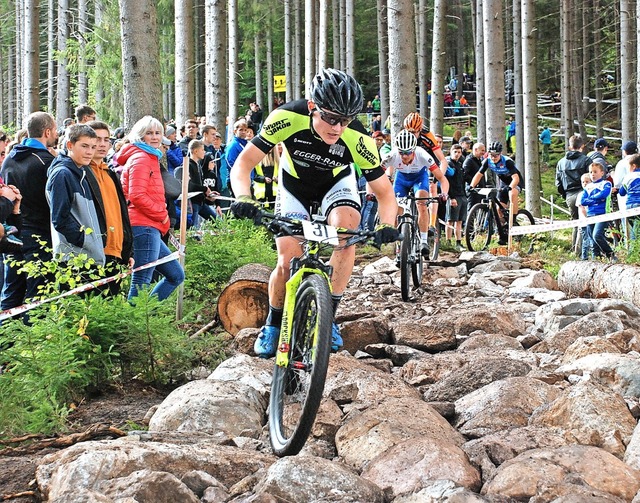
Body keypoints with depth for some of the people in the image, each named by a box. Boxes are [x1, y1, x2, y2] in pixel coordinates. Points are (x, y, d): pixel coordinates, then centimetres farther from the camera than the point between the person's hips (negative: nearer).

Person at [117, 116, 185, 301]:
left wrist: (162, 216, 13)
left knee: (176, 275, 14)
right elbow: (137, 196, -19)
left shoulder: (150, 158, 23)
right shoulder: (140, 158, -8)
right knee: (141, 281, -11)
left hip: (151, 228, 10)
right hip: (144, 227, -10)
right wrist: (162, 215, -10)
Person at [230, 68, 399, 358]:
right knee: (288, 262, -12)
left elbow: (384, 192, -23)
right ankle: (273, 325, 15)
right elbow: (244, 162, -31)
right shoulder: (288, 117, -36)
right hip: (294, 185, 0)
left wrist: (387, 224, -44)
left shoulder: (358, 138, -34)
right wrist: (243, 198, -50)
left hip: (336, 183, 0)